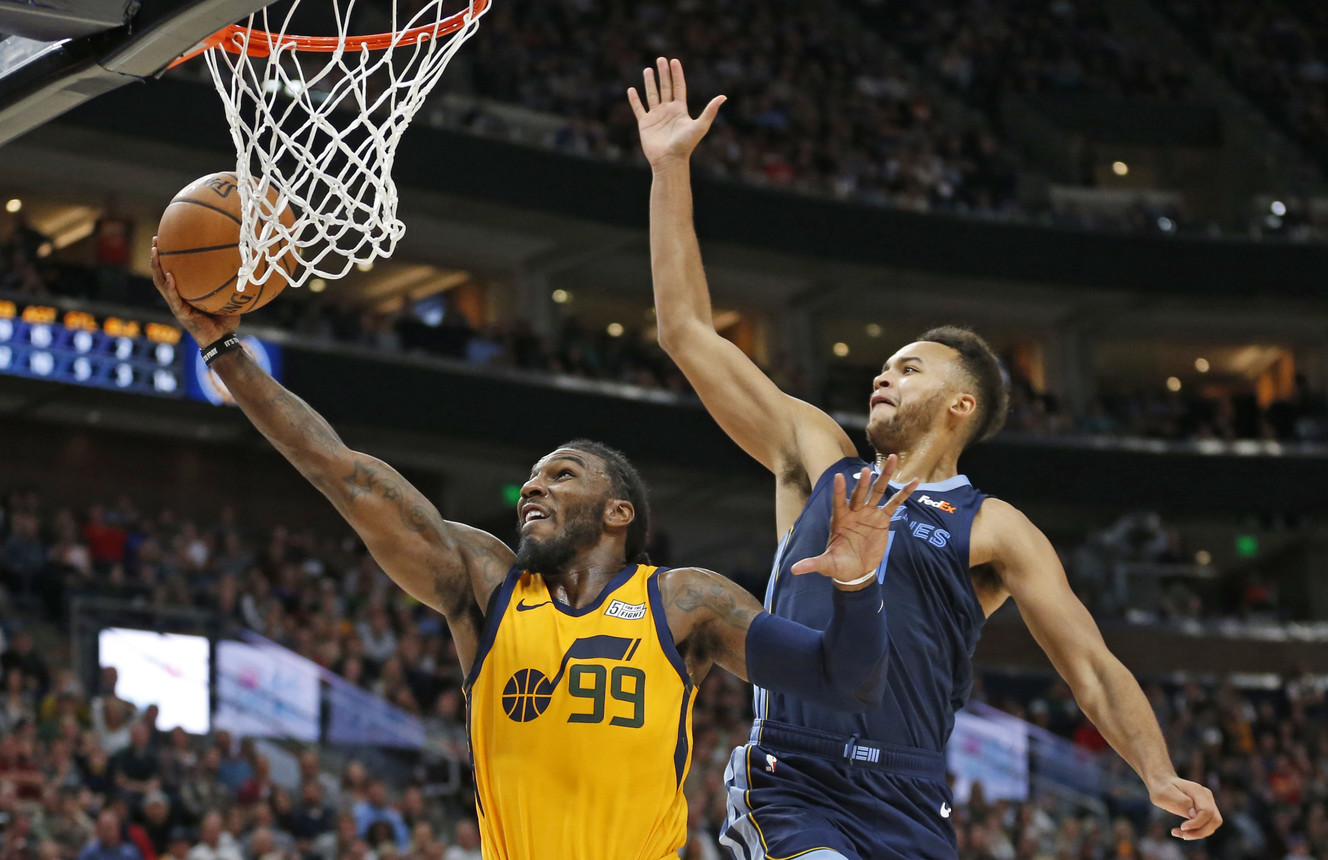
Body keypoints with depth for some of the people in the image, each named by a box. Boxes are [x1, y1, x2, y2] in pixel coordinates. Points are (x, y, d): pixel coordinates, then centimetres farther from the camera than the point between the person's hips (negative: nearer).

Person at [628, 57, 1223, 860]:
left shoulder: (993, 530, 8)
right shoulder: (818, 458, 16)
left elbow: (1095, 671, 3)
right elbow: (688, 333, 16)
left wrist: (1162, 777, -16)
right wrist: (671, 171, 13)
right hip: (790, 790, 0)